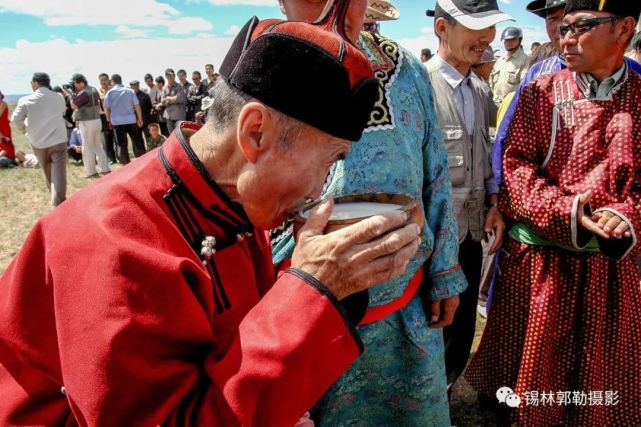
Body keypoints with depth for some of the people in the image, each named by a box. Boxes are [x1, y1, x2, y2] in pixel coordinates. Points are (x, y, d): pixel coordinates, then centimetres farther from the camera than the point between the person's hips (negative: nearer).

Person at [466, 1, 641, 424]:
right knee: (533, 363, 16)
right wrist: (567, 211, -19)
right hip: (541, 255, -1)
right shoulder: (542, 92, -1)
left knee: (602, 374, 17)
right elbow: (516, 164, -6)